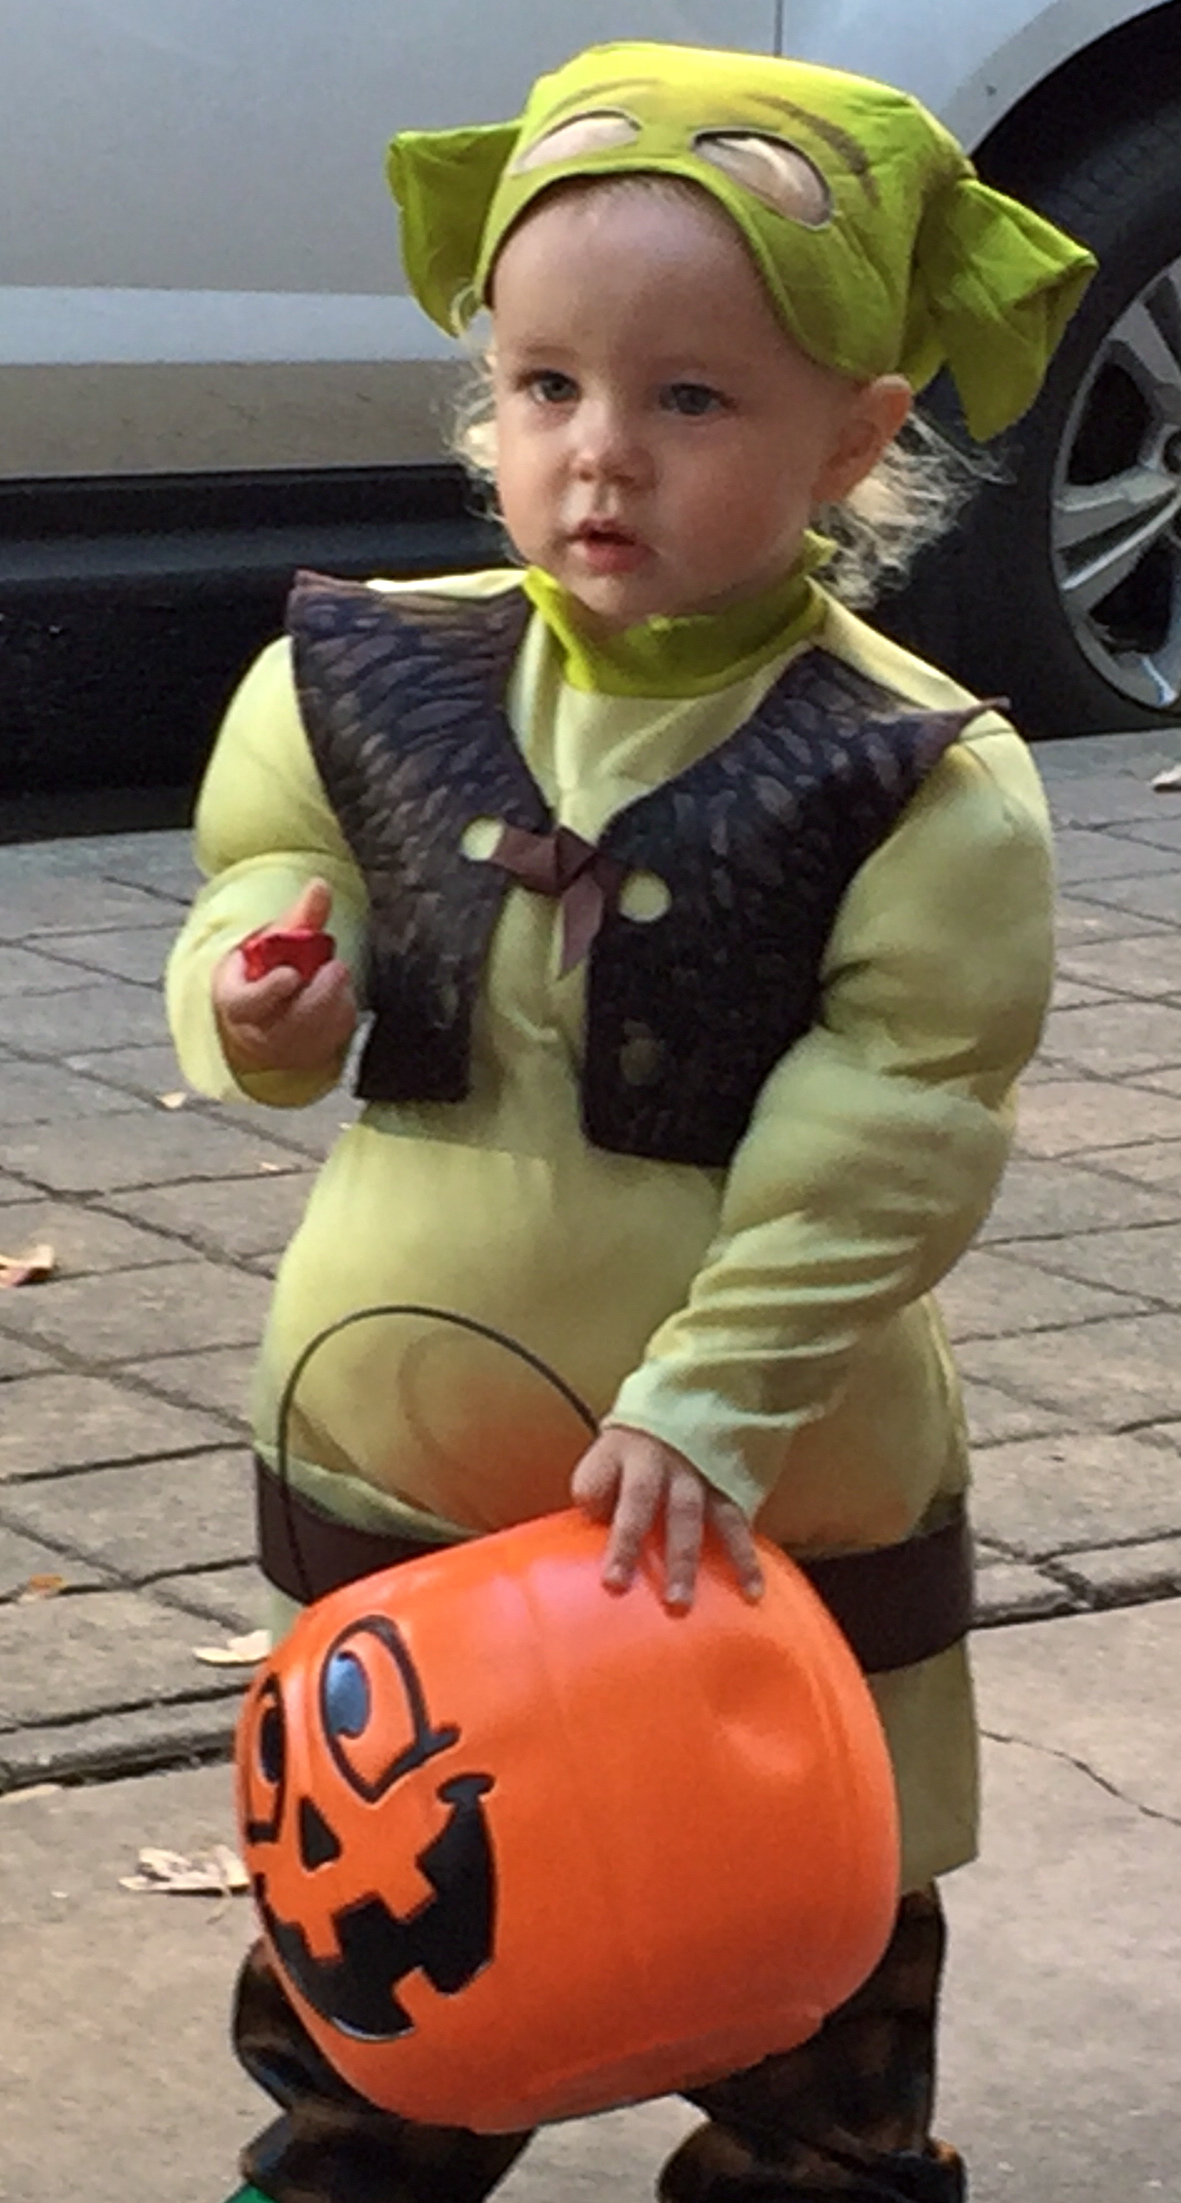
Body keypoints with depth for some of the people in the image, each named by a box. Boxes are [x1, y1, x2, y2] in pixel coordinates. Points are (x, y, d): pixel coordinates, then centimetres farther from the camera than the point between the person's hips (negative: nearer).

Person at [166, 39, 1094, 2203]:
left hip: (772, 1494, -3)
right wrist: (260, 989, -14)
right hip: (394, 1452, 3)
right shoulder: (379, 683, -5)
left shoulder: (919, 782, -18)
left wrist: (716, 1400, -24)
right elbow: (267, 859, 10)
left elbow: (887, 1129, -19)